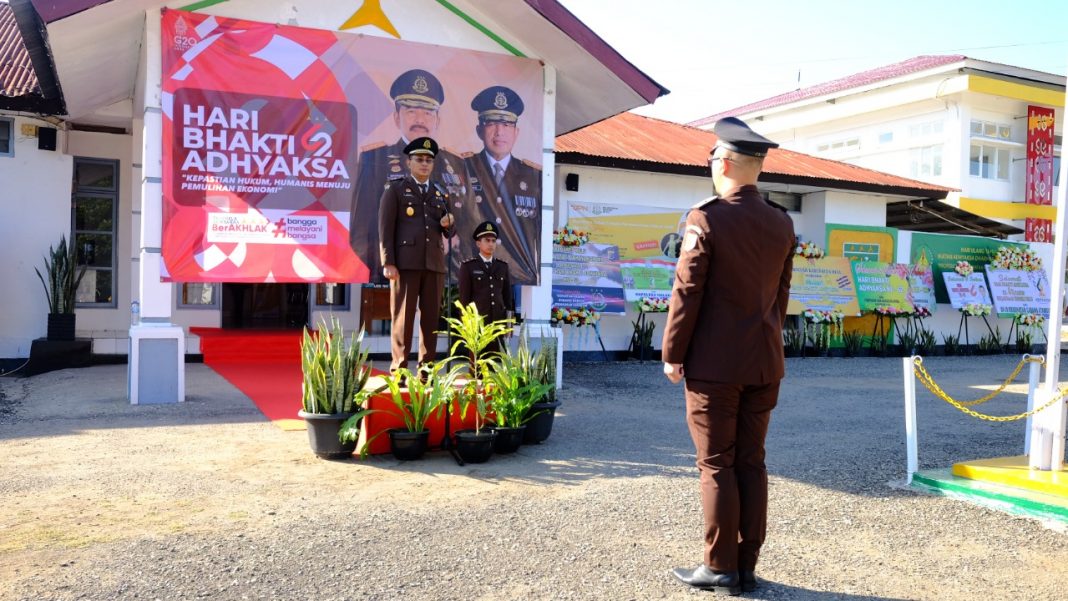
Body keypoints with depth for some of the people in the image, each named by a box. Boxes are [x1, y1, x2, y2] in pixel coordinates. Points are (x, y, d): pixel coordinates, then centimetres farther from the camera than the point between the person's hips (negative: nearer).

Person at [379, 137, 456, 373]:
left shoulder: (440, 194, 20)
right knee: (403, 318, -3)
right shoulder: (396, 189, 7)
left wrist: (447, 224, -2)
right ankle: (398, 370, 2)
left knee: (431, 318, 4)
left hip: (434, 263, 4)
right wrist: (388, 263, -11)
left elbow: (449, 233, 22)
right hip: (406, 262, -4)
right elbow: (386, 228, -1)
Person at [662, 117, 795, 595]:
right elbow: (780, 296, 12)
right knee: (751, 462, 11)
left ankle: (721, 568, 11)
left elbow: (687, 293, -12)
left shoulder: (706, 218, -13)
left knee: (716, 465, 3)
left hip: (714, 363, -6)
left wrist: (672, 354, -4)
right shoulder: (782, 225, 6)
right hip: (765, 363, 6)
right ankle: (746, 568, 19)